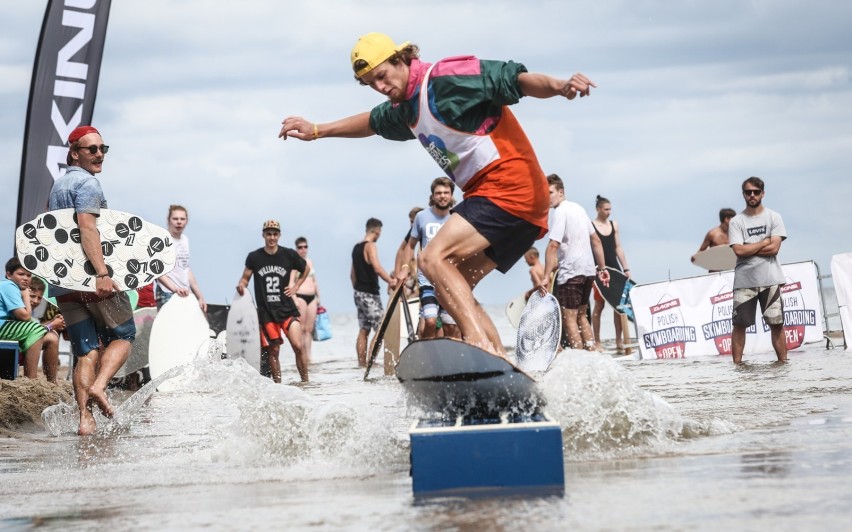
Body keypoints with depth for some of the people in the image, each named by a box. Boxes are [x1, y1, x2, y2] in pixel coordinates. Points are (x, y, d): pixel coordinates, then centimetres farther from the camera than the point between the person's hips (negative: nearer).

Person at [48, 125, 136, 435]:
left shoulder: (57, 186, 21)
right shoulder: (88, 183, -8)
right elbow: (86, 227, -22)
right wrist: (102, 273, -30)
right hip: (92, 278, -7)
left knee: (86, 350, 6)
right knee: (123, 334, 8)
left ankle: (85, 418, -5)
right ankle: (99, 386, -14)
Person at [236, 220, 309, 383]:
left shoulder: (289, 255, 2)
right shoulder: (254, 257, 2)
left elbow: (306, 269, 19)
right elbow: (245, 278, 10)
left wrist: (296, 286, 8)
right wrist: (241, 285, -12)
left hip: (287, 309, 0)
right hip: (266, 312, 0)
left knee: (298, 346, -12)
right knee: (273, 351, 1)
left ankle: (305, 382, -5)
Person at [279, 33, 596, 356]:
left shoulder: (449, 78, -10)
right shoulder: (405, 109, 17)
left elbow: (514, 79, -20)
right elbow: (372, 122, 39)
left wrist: (558, 86, -38)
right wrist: (317, 131, 44)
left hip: (509, 186, -10)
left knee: (434, 259, -20)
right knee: (452, 290, 6)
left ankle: (480, 345, -31)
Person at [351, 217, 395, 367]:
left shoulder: (357, 247, 15)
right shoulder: (370, 246, -13)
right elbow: (377, 268, -28)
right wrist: (390, 281, -32)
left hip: (359, 292, 9)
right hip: (370, 294, -9)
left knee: (363, 329, 10)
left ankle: (362, 362, 9)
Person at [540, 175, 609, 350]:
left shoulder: (560, 212, -12)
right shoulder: (578, 208, 15)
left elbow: (553, 246, -21)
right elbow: (596, 240, 17)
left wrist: (546, 277, -23)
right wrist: (602, 268, 20)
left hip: (570, 272, -9)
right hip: (588, 270, 9)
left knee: (570, 319, -5)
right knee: (581, 316, 19)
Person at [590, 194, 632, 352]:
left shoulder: (614, 225, 13)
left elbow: (618, 248, 16)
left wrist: (626, 268, 12)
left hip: (615, 268, 5)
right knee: (599, 305, -2)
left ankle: (619, 341, 5)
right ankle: (597, 342, 3)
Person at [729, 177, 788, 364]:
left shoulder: (774, 217, 4)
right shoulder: (736, 221, 4)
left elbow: (774, 248, -8)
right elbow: (739, 251, -9)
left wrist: (749, 248, -7)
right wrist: (764, 242, -6)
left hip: (771, 280, 0)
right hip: (744, 281, 0)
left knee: (777, 323, 2)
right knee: (739, 324, 1)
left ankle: (783, 362, 9)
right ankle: (737, 364, 6)